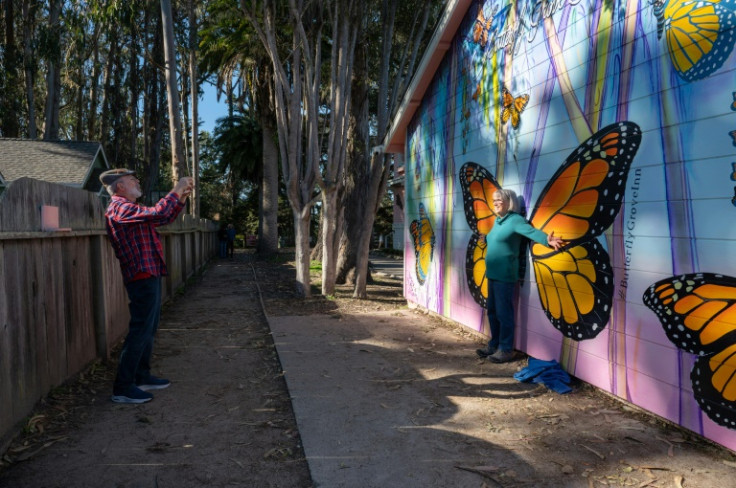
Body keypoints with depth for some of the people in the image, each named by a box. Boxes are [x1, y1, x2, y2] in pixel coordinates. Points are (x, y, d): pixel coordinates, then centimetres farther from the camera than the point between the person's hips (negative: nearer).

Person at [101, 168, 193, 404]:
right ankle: (122, 388, -3)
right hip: (142, 277, -11)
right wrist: (177, 189, -15)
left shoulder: (128, 207, 20)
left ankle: (142, 377, 26)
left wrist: (181, 197, 15)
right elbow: (158, 213, -27)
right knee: (139, 331, -8)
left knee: (148, 329, 17)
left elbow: (165, 218, 26)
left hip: (149, 276, 11)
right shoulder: (119, 207, -13)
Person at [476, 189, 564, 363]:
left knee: (504, 312, -3)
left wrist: (547, 240, -46)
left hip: (505, 275, -9)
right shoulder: (497, 221, 13)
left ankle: (506, 349, 8)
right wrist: (484, 238, 50)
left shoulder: (515, 220, -12)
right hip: (492, 273, 9)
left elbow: (532, 231, -28)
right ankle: (494, 344, 28)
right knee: (492, 310, 15)